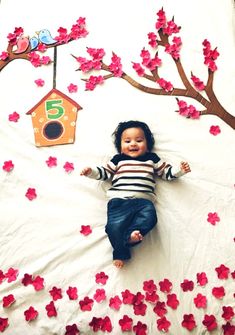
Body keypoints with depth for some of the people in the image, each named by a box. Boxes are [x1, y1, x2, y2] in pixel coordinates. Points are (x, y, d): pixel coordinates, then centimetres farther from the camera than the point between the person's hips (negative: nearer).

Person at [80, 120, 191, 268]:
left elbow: (167, 172, 25)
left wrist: (180, 170, 8)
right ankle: (121, 253, -9)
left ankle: (128, 235, -36)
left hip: (143, 200, 1)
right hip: (119, 200, -1)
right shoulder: (118, 160, 22)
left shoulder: (152, 159, 24)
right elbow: (105, 172, 24)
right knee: (114, 226, -22)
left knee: (149, 217, -32)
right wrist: (91, 171, 7)